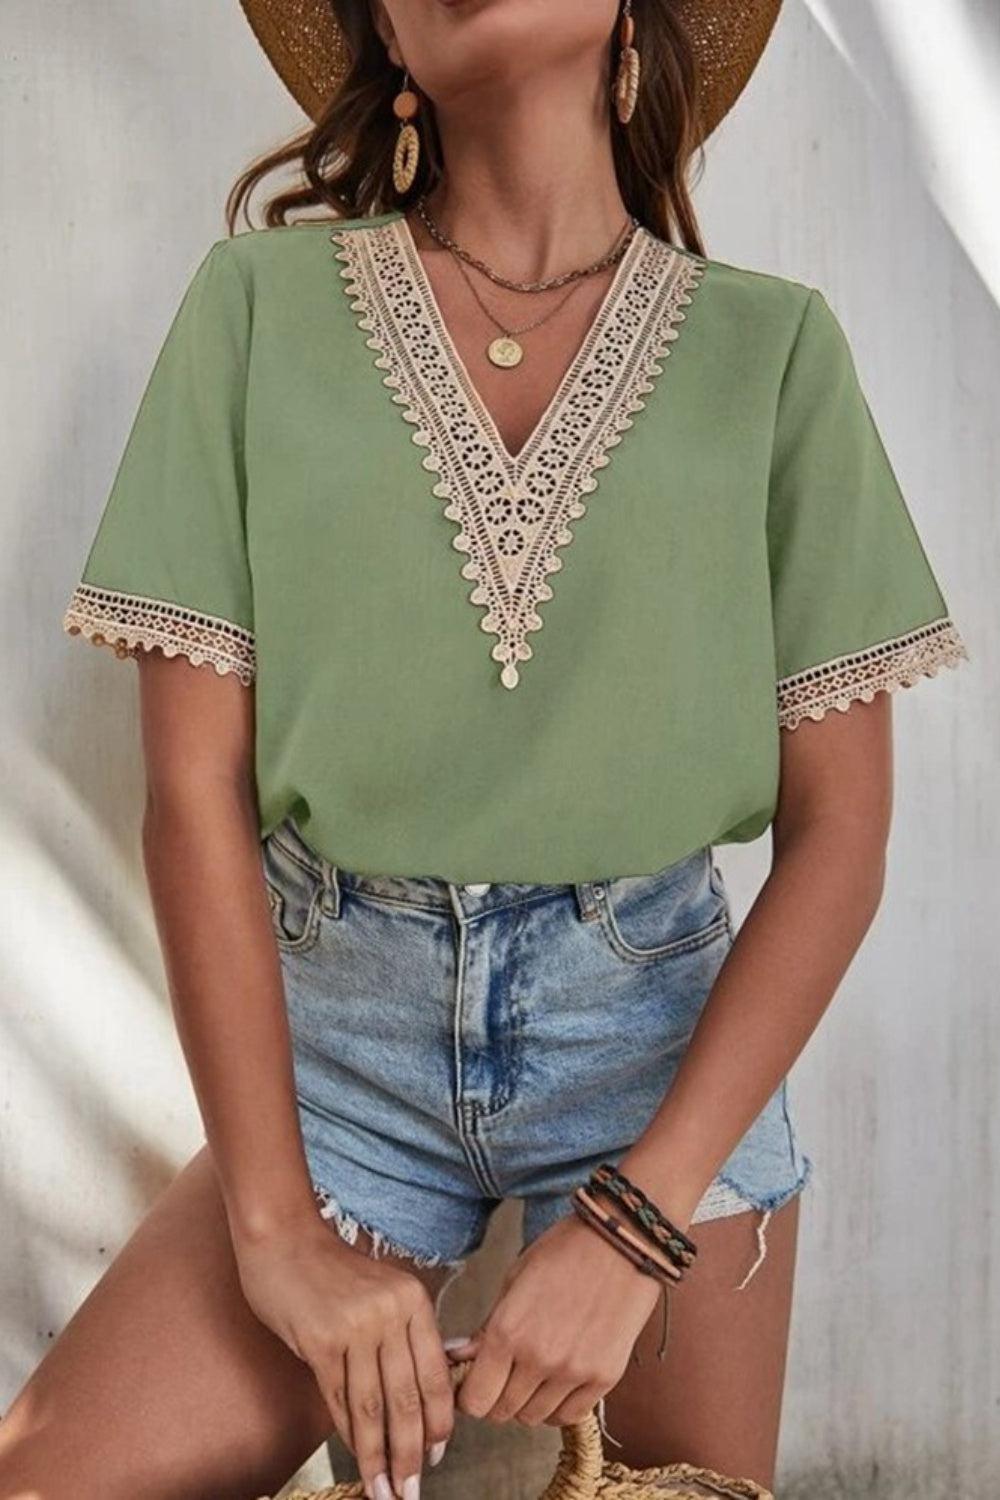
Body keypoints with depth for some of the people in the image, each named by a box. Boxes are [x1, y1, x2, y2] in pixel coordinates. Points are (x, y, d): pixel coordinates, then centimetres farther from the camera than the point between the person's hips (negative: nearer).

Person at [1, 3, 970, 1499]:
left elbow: (840, 829, -4)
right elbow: (194, 787, -5)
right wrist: (274, 1222, -10)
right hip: (339, 1030, 0)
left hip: (662, 1021, 1)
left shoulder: (772, 347, -3)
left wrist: (636, 1222, -12)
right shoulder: (261, 298, -2)